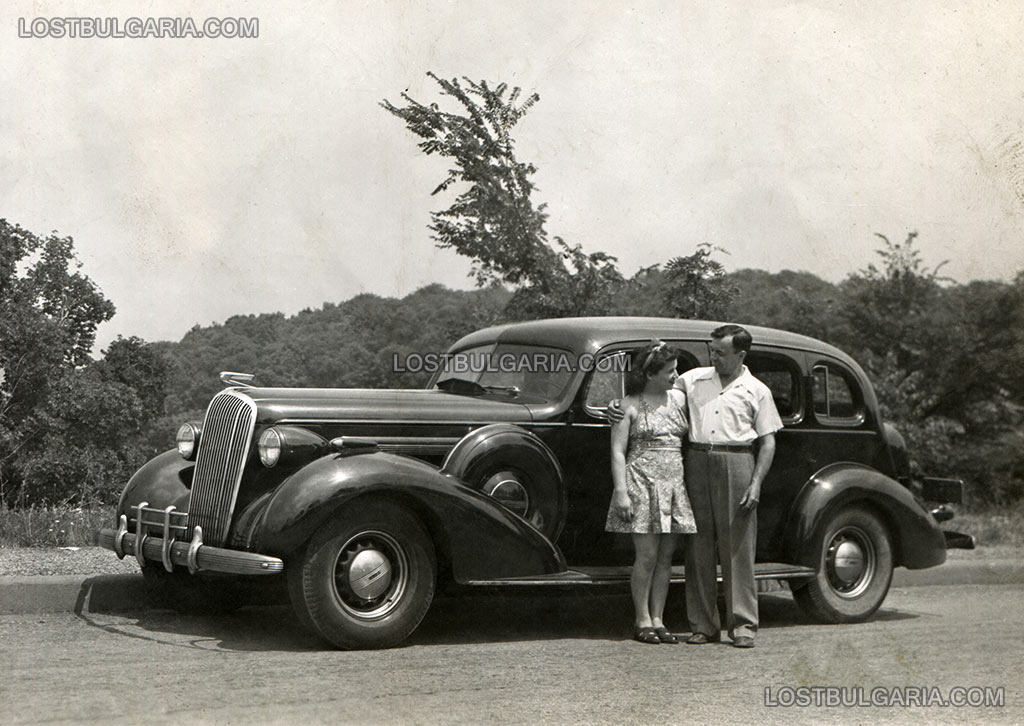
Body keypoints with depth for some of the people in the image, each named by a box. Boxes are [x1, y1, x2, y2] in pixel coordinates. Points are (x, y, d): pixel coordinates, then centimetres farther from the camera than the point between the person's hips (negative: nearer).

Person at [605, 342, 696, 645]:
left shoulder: (678, 399, 13)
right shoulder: (630, 405, -2)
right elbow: (618, 452, -4)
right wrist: (621, 492, -12)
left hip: (674, 483, 5)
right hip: (642, 481, -5)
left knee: (666, 556, 5)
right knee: (647, 555, -6)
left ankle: (658, 620, 12)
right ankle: (642, 621, 5)